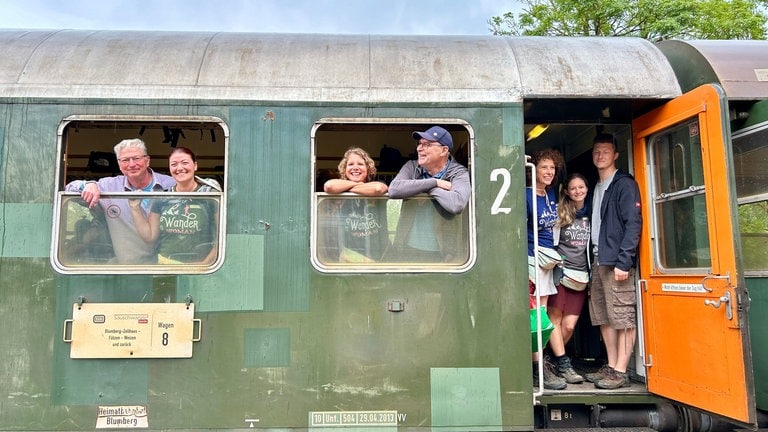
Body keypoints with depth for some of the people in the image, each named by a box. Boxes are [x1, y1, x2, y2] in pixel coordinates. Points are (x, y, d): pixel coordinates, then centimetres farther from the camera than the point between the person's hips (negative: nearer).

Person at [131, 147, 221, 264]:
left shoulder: (211, 195, -6)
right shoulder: (162, 197, 6)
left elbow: (221, 237, -8)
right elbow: (150, 237, 8)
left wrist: (205, 263, -16)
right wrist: (135, 207, 1)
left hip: (199, 263, -4)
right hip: (165, 263, 4)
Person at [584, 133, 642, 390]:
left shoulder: (624, 184, -3)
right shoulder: (596, 188, 20)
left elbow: (633, 223, -11)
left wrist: (623, 261, -17)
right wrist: (594, 258, 11)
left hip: (616, 261, -8)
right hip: (598, 260, 8)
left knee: (623, 317, -5)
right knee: (603, 317, 10)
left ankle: (620, 372, -1)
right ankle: (611, 366, 17)